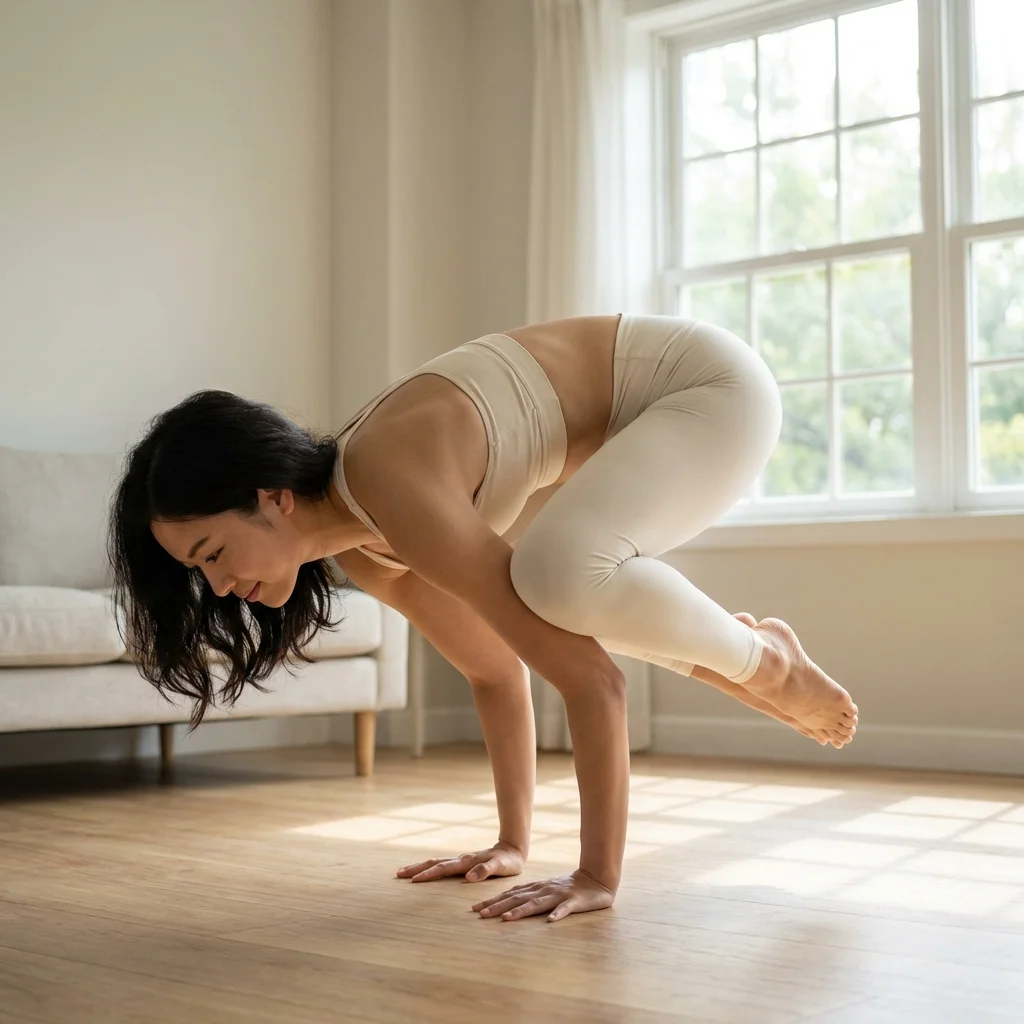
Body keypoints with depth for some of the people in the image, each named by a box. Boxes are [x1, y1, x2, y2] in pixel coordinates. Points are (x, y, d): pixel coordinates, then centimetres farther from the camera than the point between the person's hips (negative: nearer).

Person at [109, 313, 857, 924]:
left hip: (713, 384, -9)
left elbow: (591, 679, -30)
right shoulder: (361, 549, -4)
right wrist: (514, 843, 9)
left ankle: (766, 663, -5)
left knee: (559, 574, -33)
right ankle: (733, 657, 24)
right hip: (638, 415, 9)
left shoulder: (393, 493, -31)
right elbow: (497, 666, 7)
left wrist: (599, 877, -26)